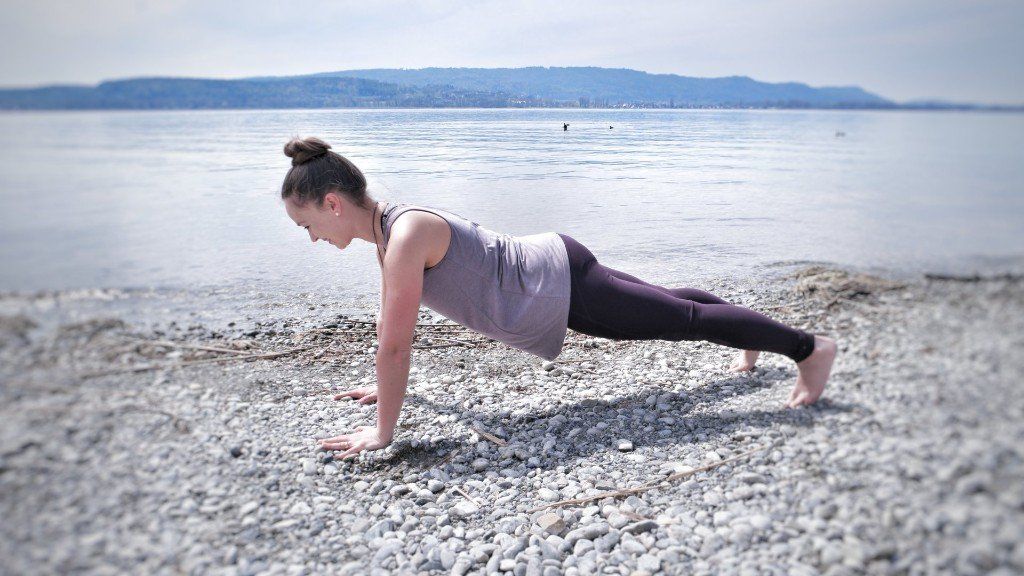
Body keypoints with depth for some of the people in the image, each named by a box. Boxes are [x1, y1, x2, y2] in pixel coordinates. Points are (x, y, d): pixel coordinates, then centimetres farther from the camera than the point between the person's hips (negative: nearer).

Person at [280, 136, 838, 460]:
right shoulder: (385, 228, 2)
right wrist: (387, 384, 23)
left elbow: (394, 343, -26)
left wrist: (383, 430, -18)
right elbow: (393, 328, 16)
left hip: (563, 287, -8)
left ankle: (810, 346, 23)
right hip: (546, 268, 9)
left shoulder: (406, 234, -28)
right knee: (667, 302, 27)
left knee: (686, 320, 5)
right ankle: (751, 331, 51)